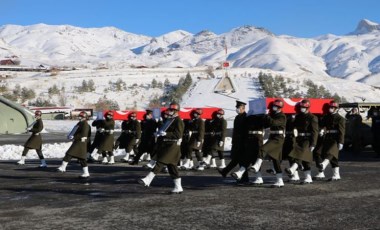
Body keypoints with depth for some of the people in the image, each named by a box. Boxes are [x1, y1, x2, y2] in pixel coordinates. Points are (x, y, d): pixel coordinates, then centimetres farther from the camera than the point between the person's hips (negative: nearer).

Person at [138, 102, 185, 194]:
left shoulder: (178, 121, -9)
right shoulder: (169, 120, 20)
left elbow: (178, 134, -20)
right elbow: (164, 131, 30)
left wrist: (165, 134, -24)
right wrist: (159, 133, 8)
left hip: (172, 146, -10)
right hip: (166, 145, 10)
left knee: (160, 162, -16)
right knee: (172, 167, 10)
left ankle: (147, 180, -21)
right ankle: (178, 187, 15)